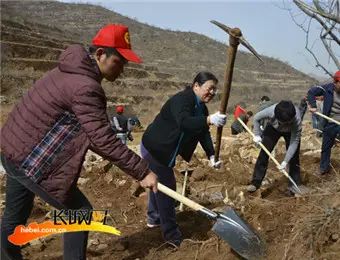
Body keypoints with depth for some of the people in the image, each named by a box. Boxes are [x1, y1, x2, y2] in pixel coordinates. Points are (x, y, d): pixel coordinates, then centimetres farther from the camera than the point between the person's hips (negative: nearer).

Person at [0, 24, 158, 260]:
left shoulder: (71, 71, 7)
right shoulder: (85, 87, -25)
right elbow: (103, 140, -27)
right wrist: (142, 171, -22)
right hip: (30, 161, -10)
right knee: (80, 212, 2)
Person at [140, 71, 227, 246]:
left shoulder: (201, 108, 4)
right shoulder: (182, 99, -25)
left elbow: (203, 133, -3)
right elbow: (183, 122, -44)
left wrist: (211, 156, -16)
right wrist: (209, 120, -57)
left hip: (165, 150, 10)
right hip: (154, 148, -10)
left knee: (159, 184, 25)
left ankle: (154, 218, 46)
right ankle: (172, 235, 7)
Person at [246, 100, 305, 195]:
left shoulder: (297, 119, -42)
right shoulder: (271, 111, -41)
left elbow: (295, 141, -35)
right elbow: (256, 118, -19)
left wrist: (285, 161, -37)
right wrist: (257, 135, -20)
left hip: (291, 131, -1)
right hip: (273, 128, 1)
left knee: (294, 156, -8)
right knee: (264, 153, -6)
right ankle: (256, 182, 0)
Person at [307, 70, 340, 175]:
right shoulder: (328, 88, -11)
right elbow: (311, 91, -2)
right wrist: (313, 106, -8)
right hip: (330, 123, 1)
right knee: (326, 146, 15)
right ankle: (324, 167, 33)